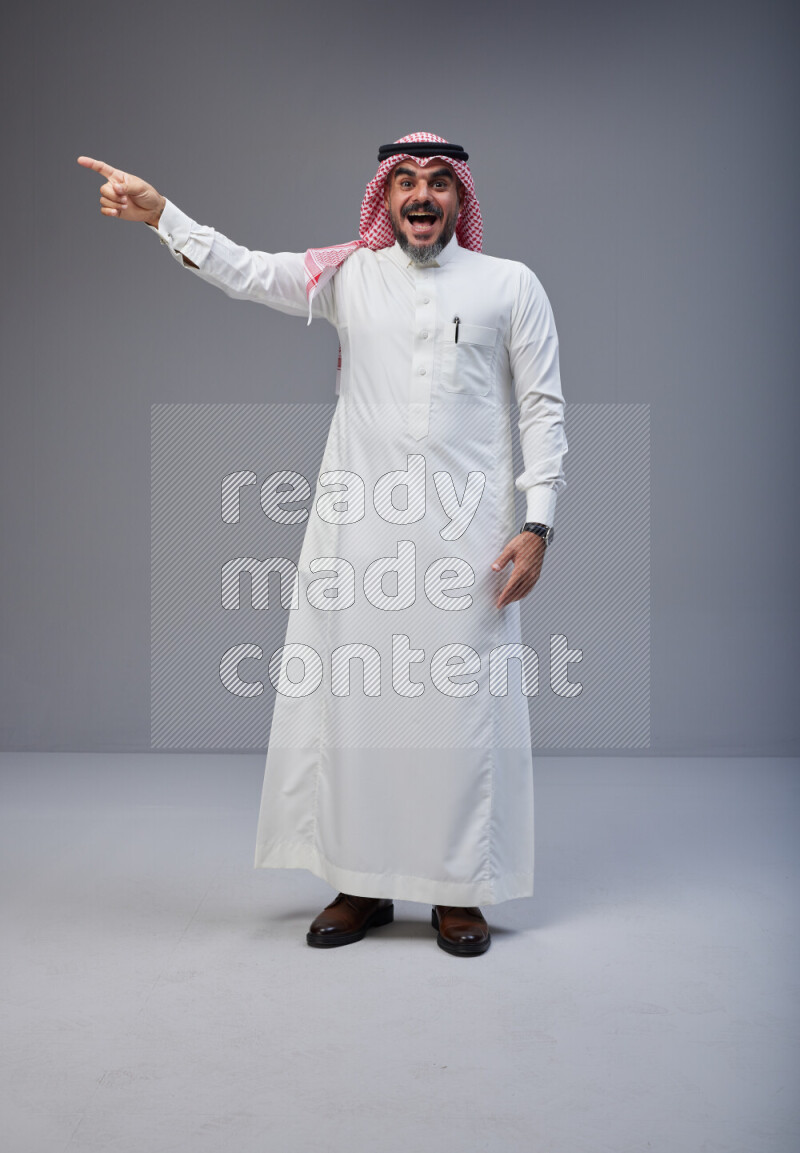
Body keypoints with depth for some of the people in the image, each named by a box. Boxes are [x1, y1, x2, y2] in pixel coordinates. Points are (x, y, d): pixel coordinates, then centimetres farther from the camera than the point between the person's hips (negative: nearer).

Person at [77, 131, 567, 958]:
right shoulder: (349, 276, 13)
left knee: (463, 706, 0)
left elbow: (543, 408, 5)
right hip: (356, 527, 2)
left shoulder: (511, 285, 8)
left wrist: (537, 524, -3)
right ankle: (363, 884, 18)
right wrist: (157, 213, -8)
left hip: (465, 533, -2)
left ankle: (459, 892, 15)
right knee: (349, 698, 3)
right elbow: (242, 271, 6)